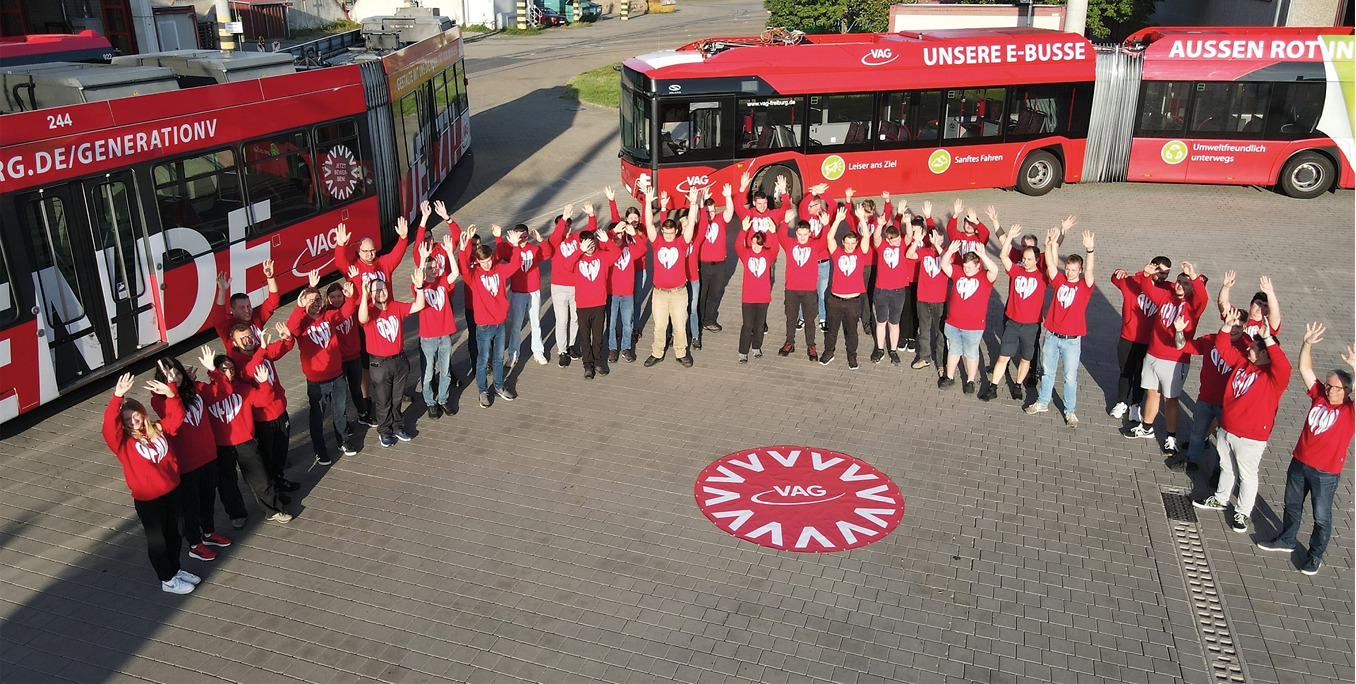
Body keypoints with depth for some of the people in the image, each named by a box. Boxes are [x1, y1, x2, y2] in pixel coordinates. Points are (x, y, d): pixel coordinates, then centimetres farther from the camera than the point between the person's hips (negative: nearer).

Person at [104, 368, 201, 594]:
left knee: (172, 532, 21)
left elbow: (176, 416, 2)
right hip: (147, 499, -5)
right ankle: (167, 580, 26)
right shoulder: (123, 442, -14)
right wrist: (117, 398, -42)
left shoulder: (158, 429, 2)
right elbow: (109, 426, -31)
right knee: (156, 538, 11)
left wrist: (170, 394, -15)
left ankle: (175, 570, 41)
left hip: (171, 490, 5)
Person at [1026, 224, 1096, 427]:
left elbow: (1089, 270, -23)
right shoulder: (1058, 280, 2)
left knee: (1070, 377, 5)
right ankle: (1043, 402, 33)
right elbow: (1050, 263, -10)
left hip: (1072, 340, -3)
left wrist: (1089, 250, -40)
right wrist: (1051, 244, -25)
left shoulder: (1084, 286, -5)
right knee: (1047, 371, 17)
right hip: (1051, 336, 3)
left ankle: (1070, 411, 18)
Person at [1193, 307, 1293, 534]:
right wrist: (1228, 326, -8)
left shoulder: (1274, 376, -20)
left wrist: (1268, 339, -43)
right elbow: (1223, 347, 6)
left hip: (1251, 437, -7)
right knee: (1226, 467, 26)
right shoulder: (1243, 362, 0)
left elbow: (1283, 366, -42)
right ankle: (1220, 499, 44)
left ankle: (1242, 513, 26)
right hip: (1225, 429, 7)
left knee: (1247, 475, 11)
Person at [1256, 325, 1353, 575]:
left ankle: (1316, 555, 28)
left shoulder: (1350, 411, -14)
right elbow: (1305, 369, -2)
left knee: (1322, 517, 10)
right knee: (1292, 505, 22)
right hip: (1299, 462, 5)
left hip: (1326, 472, -5)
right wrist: (1308, 344, -14)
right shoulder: (1319, 396, -2)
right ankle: (1287, 539, 42)